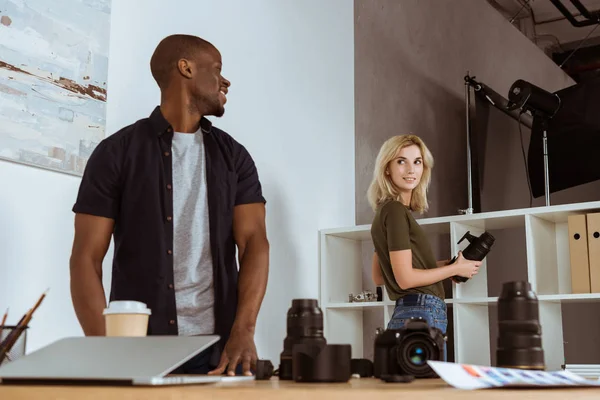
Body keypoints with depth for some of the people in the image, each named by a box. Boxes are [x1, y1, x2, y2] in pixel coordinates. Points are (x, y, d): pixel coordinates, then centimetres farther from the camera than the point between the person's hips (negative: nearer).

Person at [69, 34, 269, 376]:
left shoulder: (234, 156, 10)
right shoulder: (117, 152, 1)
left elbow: (254, 242, -1)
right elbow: (86, 258, -3)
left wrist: (243, 332, -17)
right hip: (140, 347, -2)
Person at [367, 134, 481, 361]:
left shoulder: (388, 210, 16)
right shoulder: (395, 211, -11)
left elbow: (378, 277, 20)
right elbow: (406, 278, -16)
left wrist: (438, 266, 17)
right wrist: (455, 269, -3)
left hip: (405, 316, 10)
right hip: (421, 316, -10)